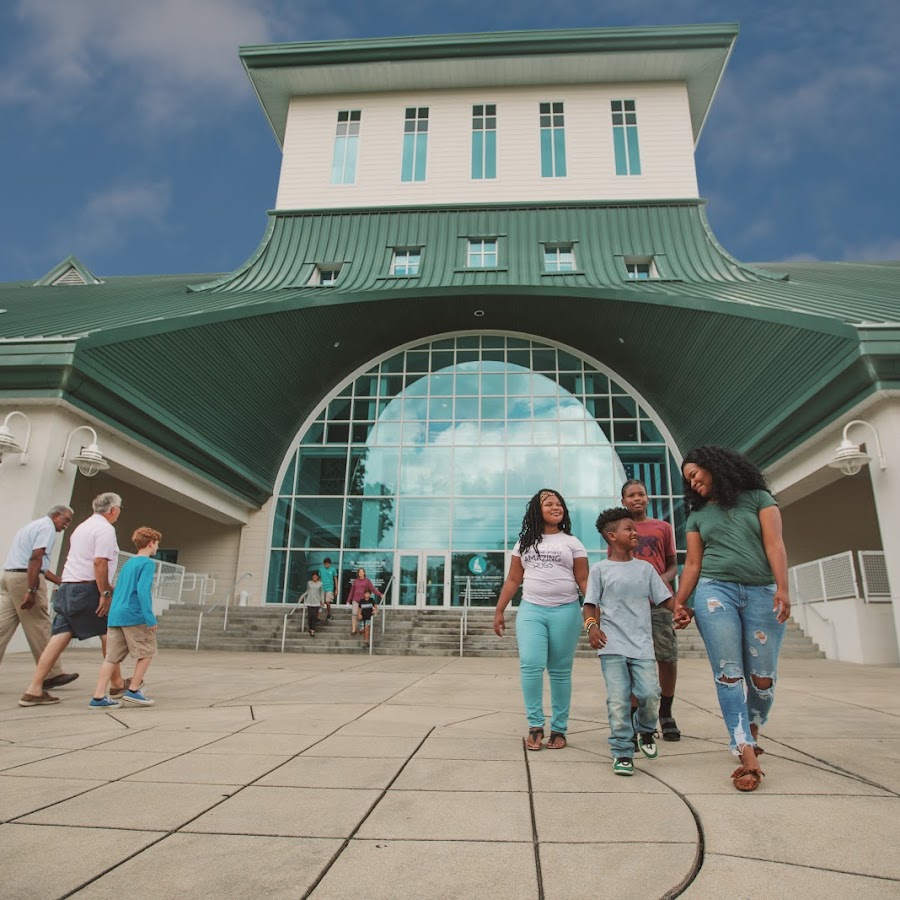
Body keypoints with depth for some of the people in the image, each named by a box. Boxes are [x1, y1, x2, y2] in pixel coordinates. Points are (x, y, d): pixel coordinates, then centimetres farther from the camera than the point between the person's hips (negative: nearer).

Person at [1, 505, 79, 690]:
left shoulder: (33, 525, 25)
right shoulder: (47, 527, -5)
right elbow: (35, 558, -18)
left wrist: (62, 582, 28)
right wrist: (31, 591, -22)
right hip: (25, 578, -9)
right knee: (39, 628, -3)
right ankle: (51, 674, 4)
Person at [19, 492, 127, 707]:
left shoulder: (83, 526, 20)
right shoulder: (106, 529, -9)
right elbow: (99, 562, -19)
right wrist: (105, 593, -17)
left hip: (67, 585, 8)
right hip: (88, 588, -8)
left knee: (60, 636, 4)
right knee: (108, 634, 2)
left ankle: (34, 690, -1)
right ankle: (117, 684, 11)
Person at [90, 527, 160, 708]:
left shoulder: (128, 563, 18)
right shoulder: (147, 563, -7)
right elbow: (142, 590, -19)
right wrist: (150, 618, -20)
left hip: (115, 616, 8)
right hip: (134, 616, -8)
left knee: (112, 657, 7)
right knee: (147, 652, 5)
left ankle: (98, 697, 3)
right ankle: (133, 690, 6)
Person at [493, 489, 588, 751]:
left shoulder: (572, 542, 8)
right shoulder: (524, 542, 14)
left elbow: (583, 580, 3)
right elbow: (513, 580, 14)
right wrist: (499, 611, 10)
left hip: (565, 611, -1)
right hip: (530, 610, 1)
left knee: (560, 671, 3)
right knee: (530, 665, -11)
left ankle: (559, 729, 15)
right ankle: (535, 726, 2)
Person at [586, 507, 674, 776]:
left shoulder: (645, 568, 12)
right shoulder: (600, 569, 3)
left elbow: (664, 597, 10)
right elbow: (590, 604, 2)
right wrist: (592, 625, -15)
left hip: (642, 644, 3)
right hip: (612, 645, -2)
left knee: (650, 694, -7)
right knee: (618, 700, -4)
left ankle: (645, 729, 26)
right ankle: (622, 753, 12)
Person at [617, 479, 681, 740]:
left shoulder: (663, 527, 14)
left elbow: (673, 564, 14)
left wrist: (664, 579, -6)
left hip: (660, 600, 1)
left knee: (668, 657, -2)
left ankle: (666, 712, 19)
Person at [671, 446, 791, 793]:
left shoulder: (758, 498, 10)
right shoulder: (698, 514, 18)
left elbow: (774, 544, -1)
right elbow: (692, 563, 14)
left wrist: (782, 587, -13)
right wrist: (679, 603, 7)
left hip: (762, 592, -1)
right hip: (715, 591, 2)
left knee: (763, 675, -1)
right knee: (728, 672, -10)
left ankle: (751, 734, 24)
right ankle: (748, 756, -10)